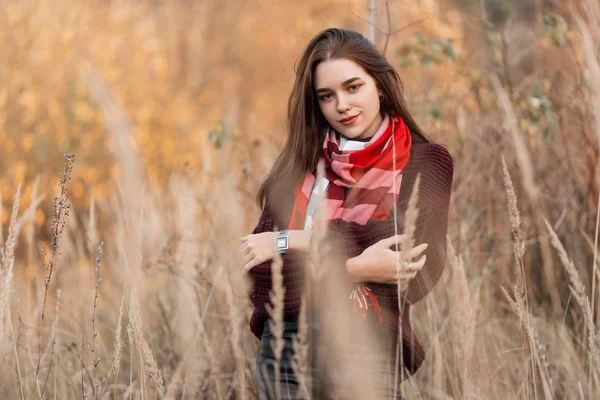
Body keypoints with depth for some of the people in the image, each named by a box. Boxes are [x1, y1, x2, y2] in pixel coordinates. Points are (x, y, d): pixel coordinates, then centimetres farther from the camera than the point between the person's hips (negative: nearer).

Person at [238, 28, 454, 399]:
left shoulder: (425, 161, 2)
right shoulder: (299, 163, 9)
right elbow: (258, 266, -2)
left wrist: (295, 242, -11)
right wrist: (351, 269, -18)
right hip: (285, 350, 3)